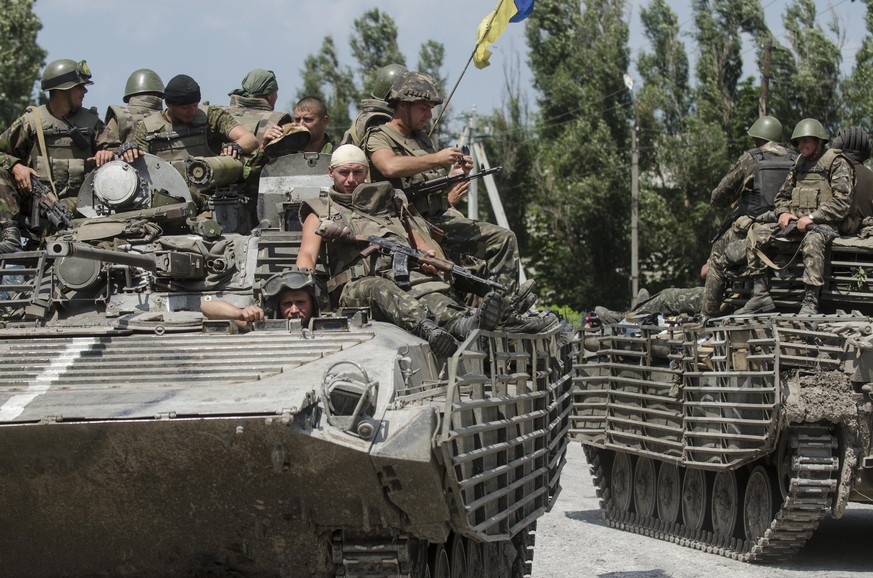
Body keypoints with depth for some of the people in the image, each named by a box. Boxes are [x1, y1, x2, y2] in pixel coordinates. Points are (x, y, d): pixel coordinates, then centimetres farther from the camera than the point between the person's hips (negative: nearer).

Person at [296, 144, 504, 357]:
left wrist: (430, 258, 1)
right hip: (358, 283, -3)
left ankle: (465, 324, -65)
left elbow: (421, 244, 28)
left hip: (406, 275, 3)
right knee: (382, 291, -40)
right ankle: (426, 327, -70)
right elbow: (307, 255, 10)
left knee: (430, 292, -34)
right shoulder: (321, 212, 25)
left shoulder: (393, 204, 34)